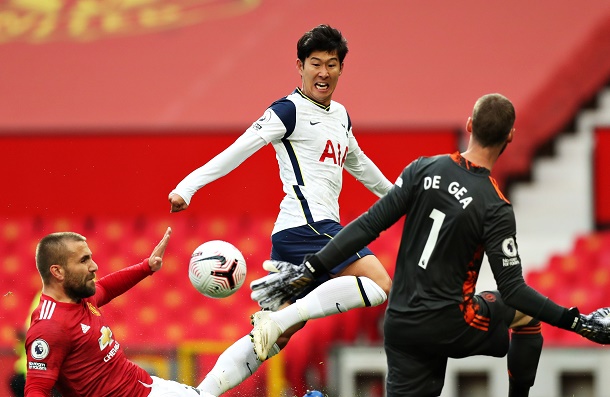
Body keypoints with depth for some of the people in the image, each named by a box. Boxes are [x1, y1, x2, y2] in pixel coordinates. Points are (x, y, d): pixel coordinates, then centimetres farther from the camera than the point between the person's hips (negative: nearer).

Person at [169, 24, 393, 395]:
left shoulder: (340, 115, 21)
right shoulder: (289, 111, -5)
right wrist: (187, 186, -23)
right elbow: (238, 151, -14)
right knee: (379, 283, -19)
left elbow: (358, 163, 40)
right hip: (307, 224, -9)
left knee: (277, 334, 4)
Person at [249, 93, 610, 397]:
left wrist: (310, 269, -1)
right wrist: (577, 322, -9)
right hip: (450, 326, -4)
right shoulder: (496, 209, -15)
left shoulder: (424, 170, -3)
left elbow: (370, 224, -4)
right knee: (527, 312, 21)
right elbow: (512, 290, -15)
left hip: (400, 325, 4)